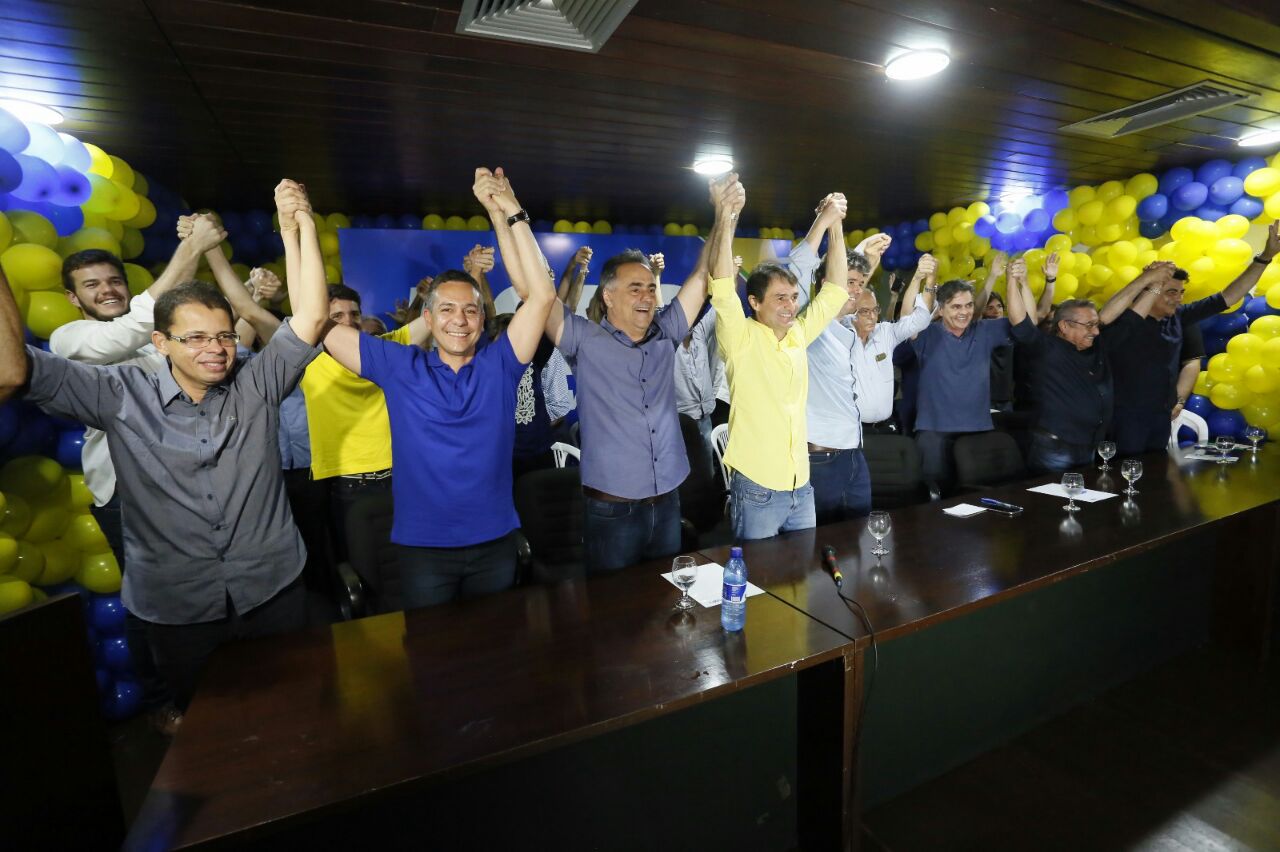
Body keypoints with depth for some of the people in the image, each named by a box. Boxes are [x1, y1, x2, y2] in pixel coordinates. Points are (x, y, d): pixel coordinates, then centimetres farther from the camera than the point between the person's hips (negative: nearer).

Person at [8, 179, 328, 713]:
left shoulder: (256, 385, -6)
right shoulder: (122, 396, -6)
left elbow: (310, 318, -14)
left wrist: (297, 229, -18)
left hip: (272, 589, 0)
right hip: (177, 607, 1)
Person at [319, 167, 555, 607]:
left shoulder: (499, 365, -4)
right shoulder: (398, 366, -2)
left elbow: (541, 294, -13)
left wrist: (508, 214, -15)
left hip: (495, 542, 1)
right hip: (423, 547, 0)